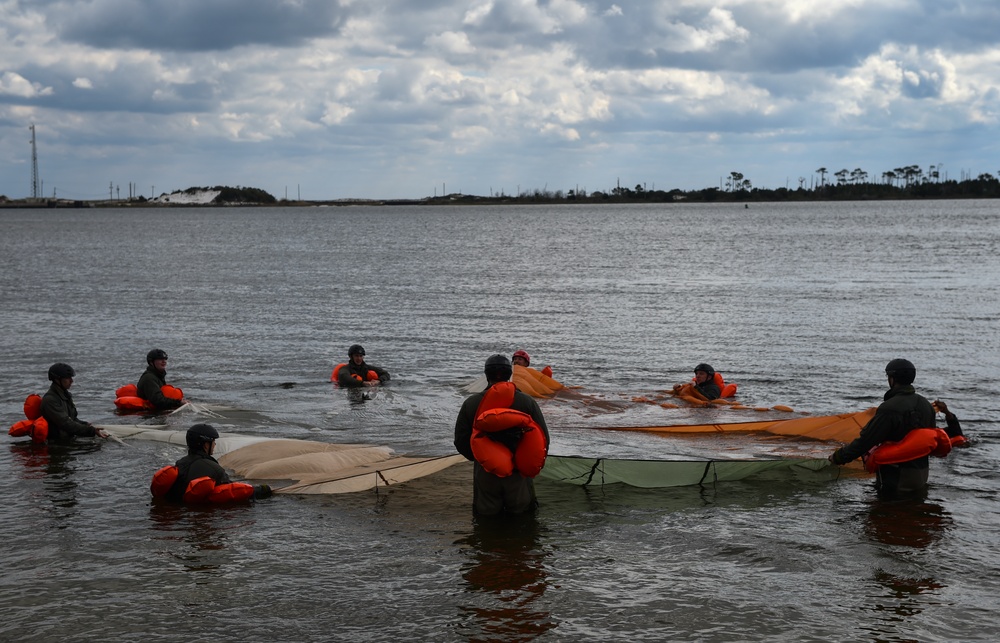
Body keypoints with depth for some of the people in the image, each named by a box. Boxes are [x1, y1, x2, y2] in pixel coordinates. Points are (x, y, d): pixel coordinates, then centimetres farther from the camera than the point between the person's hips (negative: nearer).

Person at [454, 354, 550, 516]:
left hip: (486, 471, 0)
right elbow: (543, 437, 0)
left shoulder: (471, 403, -2)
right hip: (519, 471, 0)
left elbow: (460, 441, 2)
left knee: (486, 513, 11)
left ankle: (490, 507, -9)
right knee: (520, 511, 11)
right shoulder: (527, 401, -2)